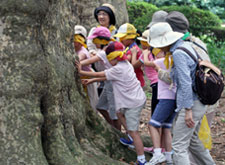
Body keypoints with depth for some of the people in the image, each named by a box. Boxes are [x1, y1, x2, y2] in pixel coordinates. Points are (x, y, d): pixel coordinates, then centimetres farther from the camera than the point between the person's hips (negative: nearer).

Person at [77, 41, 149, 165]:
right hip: (138, 98, 10)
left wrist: (81, 72, -1)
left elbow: (100, 75, -10)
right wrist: (91, 80, 15)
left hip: (133, 103, -10)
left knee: (133, 131, -7)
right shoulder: (126, 64, 10)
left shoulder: (118, 69, -17)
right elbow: (107, 77, 16)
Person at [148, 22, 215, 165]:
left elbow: (185, 82, -23)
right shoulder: (187, 46, 11)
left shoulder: (178, 53, -18)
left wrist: (188, 110, -23)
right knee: (192, 140, 24)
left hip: (191, 104, -10)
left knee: (179, 146, -8)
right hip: (199, 103, 10)